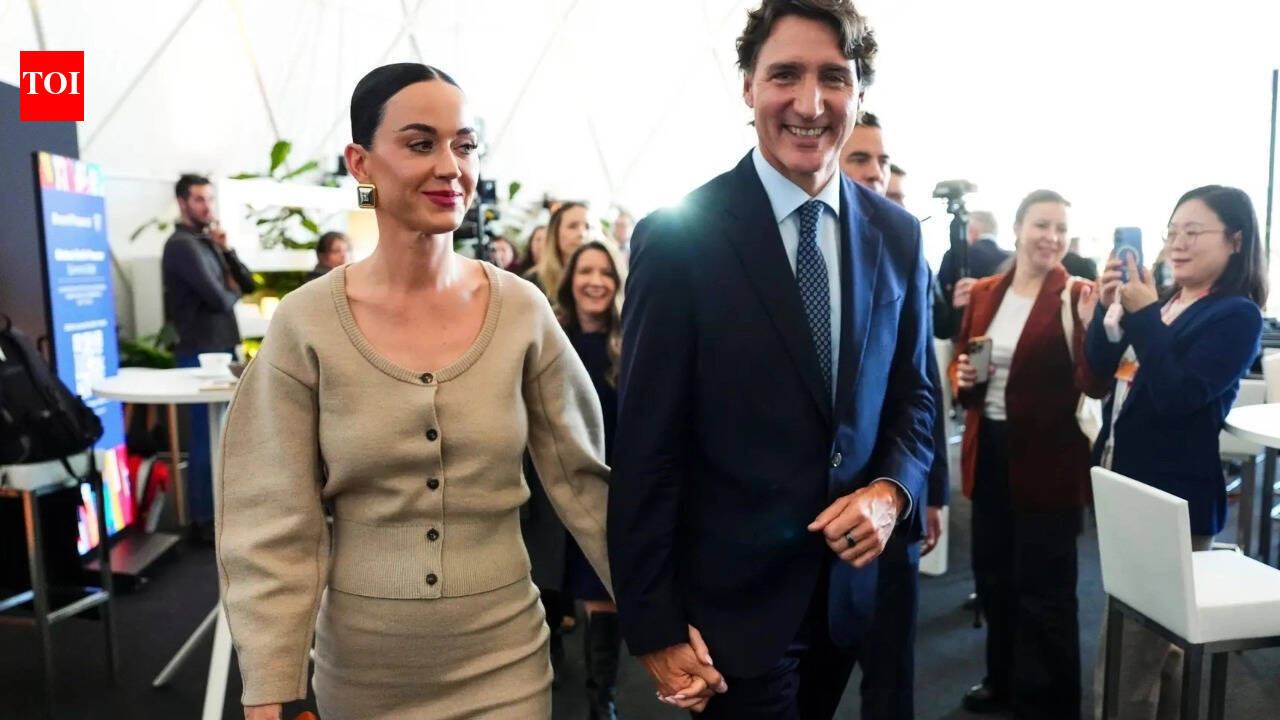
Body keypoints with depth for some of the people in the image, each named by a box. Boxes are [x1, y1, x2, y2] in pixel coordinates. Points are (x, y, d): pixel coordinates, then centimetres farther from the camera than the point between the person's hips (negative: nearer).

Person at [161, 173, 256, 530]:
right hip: (201, 353, -9)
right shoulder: (182, 245, -12)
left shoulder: (208, 242, 15)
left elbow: (248, 285, 10)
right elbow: (218, 299, -21)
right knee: (207, 436, -4)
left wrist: (227, 249, -3)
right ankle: (203, 519, 5)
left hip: (223, 349, 9)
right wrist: (233, 294, 2)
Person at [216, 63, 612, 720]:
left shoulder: (523, 313, -8)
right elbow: (272, 529, -8)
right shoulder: (307, 324, -11)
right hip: (359, 665, 0)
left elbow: (583, 477, -2)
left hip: (503, 657, 0)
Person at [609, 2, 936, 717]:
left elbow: (914, 395, 9)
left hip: (850, 585, 6)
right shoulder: (679, 237, -15)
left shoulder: (897, 236, 0)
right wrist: (655, 628, -12)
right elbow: (646, 450, -14)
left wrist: (891, 491, -11)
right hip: (731, 600, -5)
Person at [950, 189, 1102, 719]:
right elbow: (960, 360, 16)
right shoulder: (983, 294, 5)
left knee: (1044, 589, 7)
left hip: (1047, 462, -6)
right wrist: (963, 378, -6)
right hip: (989, 453, 6)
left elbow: (1092, 384, -19)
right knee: (994, 576, 20)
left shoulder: (1075, 298, -10)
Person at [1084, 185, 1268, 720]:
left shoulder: (1237, 316, -12)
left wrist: (1143, 314, -24)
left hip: (1174, 502, -8)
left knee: (1125, 657, 0)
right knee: (1156, 640, 23)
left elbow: (1177, 396, -23)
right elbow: (1100, 367, 6)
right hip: (1128, 490, 8)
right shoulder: (1162, 302, 9)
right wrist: (1108, 306, -8)